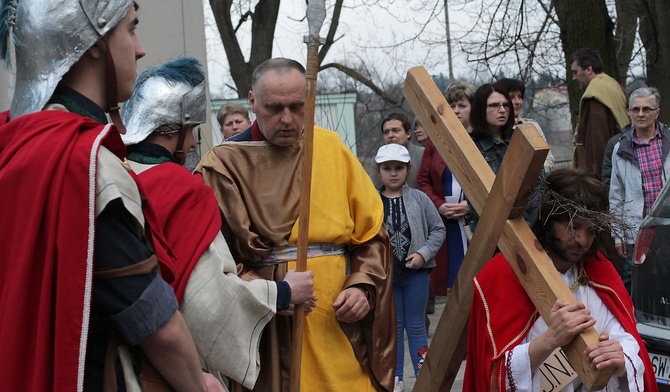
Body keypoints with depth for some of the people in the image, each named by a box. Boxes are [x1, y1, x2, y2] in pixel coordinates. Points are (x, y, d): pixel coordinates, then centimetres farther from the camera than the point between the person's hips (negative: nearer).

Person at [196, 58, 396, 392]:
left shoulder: (332, 149, 8)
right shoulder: (223, 165, -4)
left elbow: (372, 233, 10)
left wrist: (363, 285, -5)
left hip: (339, 329, 3)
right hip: (267, 337, -3)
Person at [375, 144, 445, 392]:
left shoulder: (419, 199, -2)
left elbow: (438, 229, 1)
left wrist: (423, 253, -10)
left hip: (416, 272, 0)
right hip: (385, 273, 0)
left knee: (416, 325, 8)